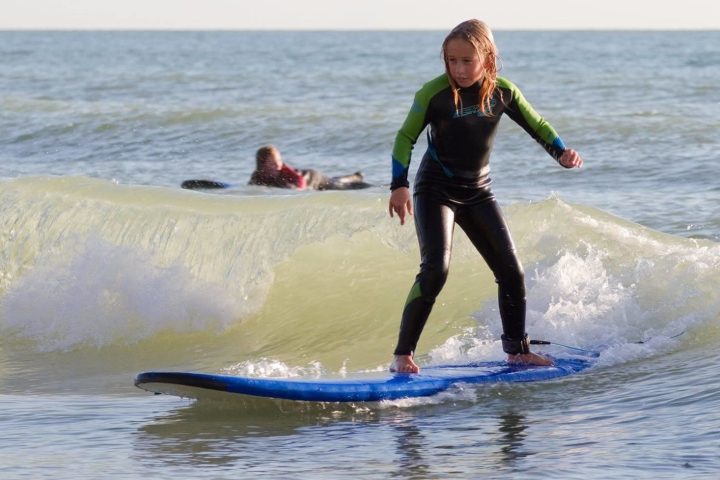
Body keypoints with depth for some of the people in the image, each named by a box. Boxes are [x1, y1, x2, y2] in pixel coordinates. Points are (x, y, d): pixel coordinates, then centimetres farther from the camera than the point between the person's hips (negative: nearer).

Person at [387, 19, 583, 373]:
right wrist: (399, 185, -17)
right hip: (436, 190, -5)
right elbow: (406, 138, -9)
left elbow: (536, 125, 7)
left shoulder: (503, 92, -5)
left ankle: (517, 350, 22)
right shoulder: (434, 93, -16)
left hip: (477, 192, 5)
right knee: (435, 269, -21)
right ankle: (403, 354, -17)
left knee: (511, 270, 5)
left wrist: (561, 152, -11)